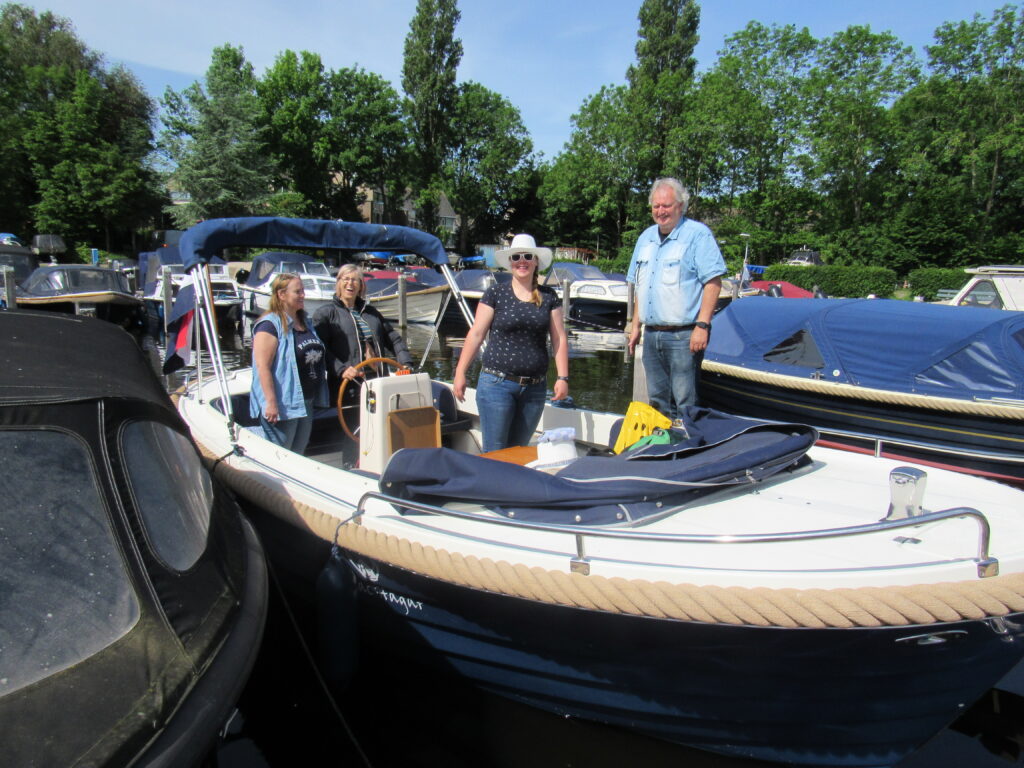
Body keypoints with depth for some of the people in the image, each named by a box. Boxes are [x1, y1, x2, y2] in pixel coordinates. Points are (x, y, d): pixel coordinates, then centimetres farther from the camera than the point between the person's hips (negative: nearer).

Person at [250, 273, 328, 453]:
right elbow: (263, 367, -19)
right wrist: (271, 403, -25)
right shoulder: (270, 325, -13)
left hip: (306, 402, 9)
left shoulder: (305, 322, 14)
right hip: (282, 405, -8)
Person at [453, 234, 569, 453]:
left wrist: (562, 377, 0)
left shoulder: (549, 297, 8)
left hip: (535, 387, 3)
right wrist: (460, 372, -3)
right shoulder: (495, 294, 1)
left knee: (519, 449, 12)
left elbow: (559, 338, 7)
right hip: (497, 384, -3)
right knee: (494, 452, -2)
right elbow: (475, 334, 1)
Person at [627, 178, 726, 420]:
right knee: (657, 401, 14)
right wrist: (635, 325, 17)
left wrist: (702, 325, -18)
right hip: (651, 334, 7)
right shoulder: (646, 237, 16)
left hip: (683, 335, -7)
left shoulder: (698, 234, -5)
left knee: (685, 402, -4)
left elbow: (713, 282, -11)